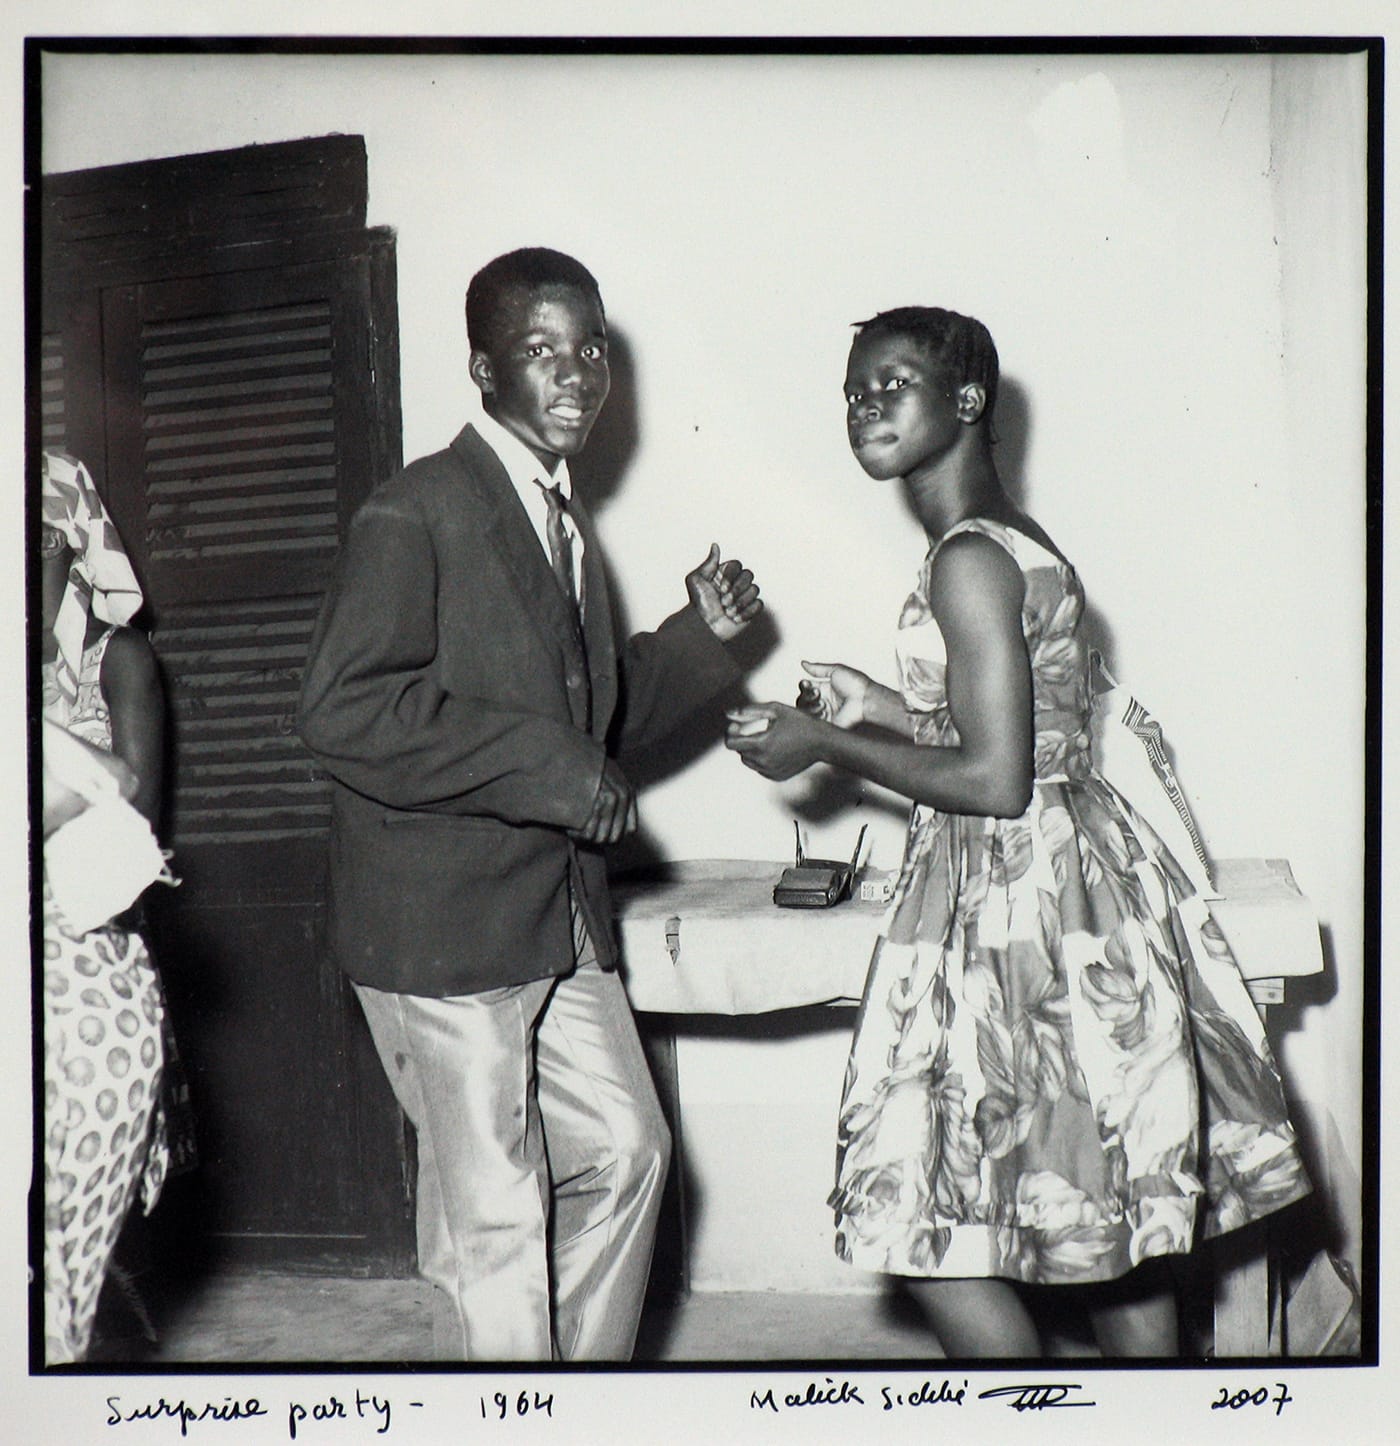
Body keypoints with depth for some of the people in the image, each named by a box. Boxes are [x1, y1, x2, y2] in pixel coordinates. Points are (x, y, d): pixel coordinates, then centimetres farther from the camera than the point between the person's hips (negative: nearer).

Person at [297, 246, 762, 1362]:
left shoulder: (565, 520, 15)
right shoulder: (417, 513, -12)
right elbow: (344, 708, -24)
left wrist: (699, 636, 8)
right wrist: (553, 770, -23)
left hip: (564, 923, 9)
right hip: (444, 926, -9)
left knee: (627, 1153, 15)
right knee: (494, 1215, 0)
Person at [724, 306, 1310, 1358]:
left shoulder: (970, 562, -17)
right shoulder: (1019, 540, 13)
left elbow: (995, 783, -21)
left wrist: (828, 745, -10)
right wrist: (883, 713, 16)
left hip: (1015, 906, -10)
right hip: (1068, 870, 10)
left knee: (938, 1237, -1)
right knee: (1111, 1239, 16)